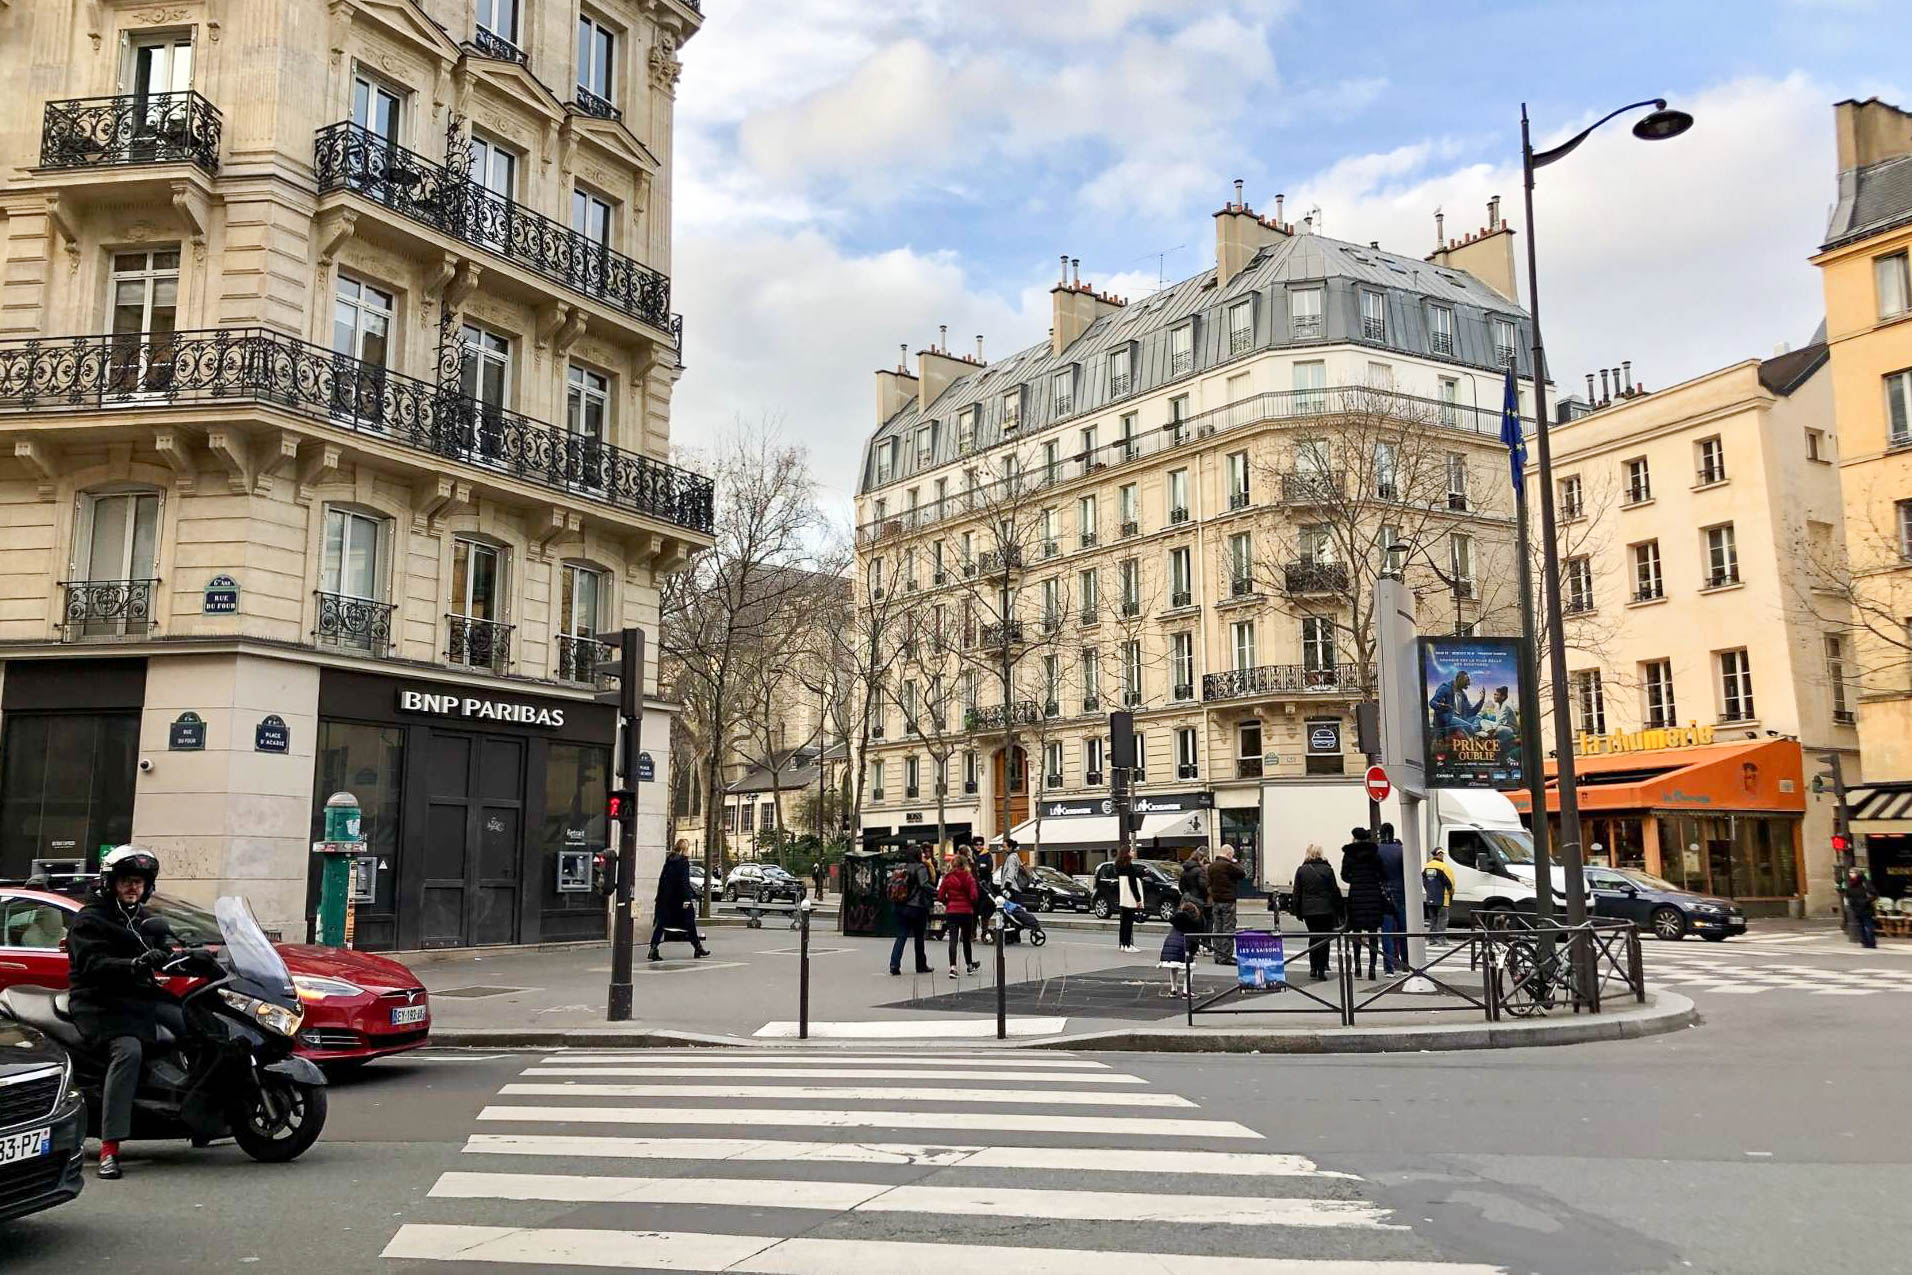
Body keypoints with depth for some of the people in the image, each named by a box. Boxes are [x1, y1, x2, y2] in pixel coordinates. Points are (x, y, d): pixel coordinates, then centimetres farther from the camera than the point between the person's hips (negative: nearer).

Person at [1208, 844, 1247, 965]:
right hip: (1228, 901, -8)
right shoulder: (1228, 865, -15)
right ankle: (1226, 957, -4)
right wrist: (1236, 863, 1)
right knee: (1228, 929, -3)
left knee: (1218, 929, 11)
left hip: (1216, 901, 8)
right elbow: (1242, 873, -9)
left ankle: (1218, 956, 14)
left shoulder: (1212, 866, 11)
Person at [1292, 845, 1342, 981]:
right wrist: (1338, 911, 7)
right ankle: (1321, 971, -1)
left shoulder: (1301, 871, 1)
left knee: (1313, 937, 16)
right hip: (1326, 910, -2)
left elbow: (1297, 893, 3)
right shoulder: (1327, 870, -2)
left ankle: (1313, 968, 13)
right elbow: (1335, 891, 0)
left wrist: (1298, 912, 10)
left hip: (1308, 910, 2)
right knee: (1324, 939, 3)